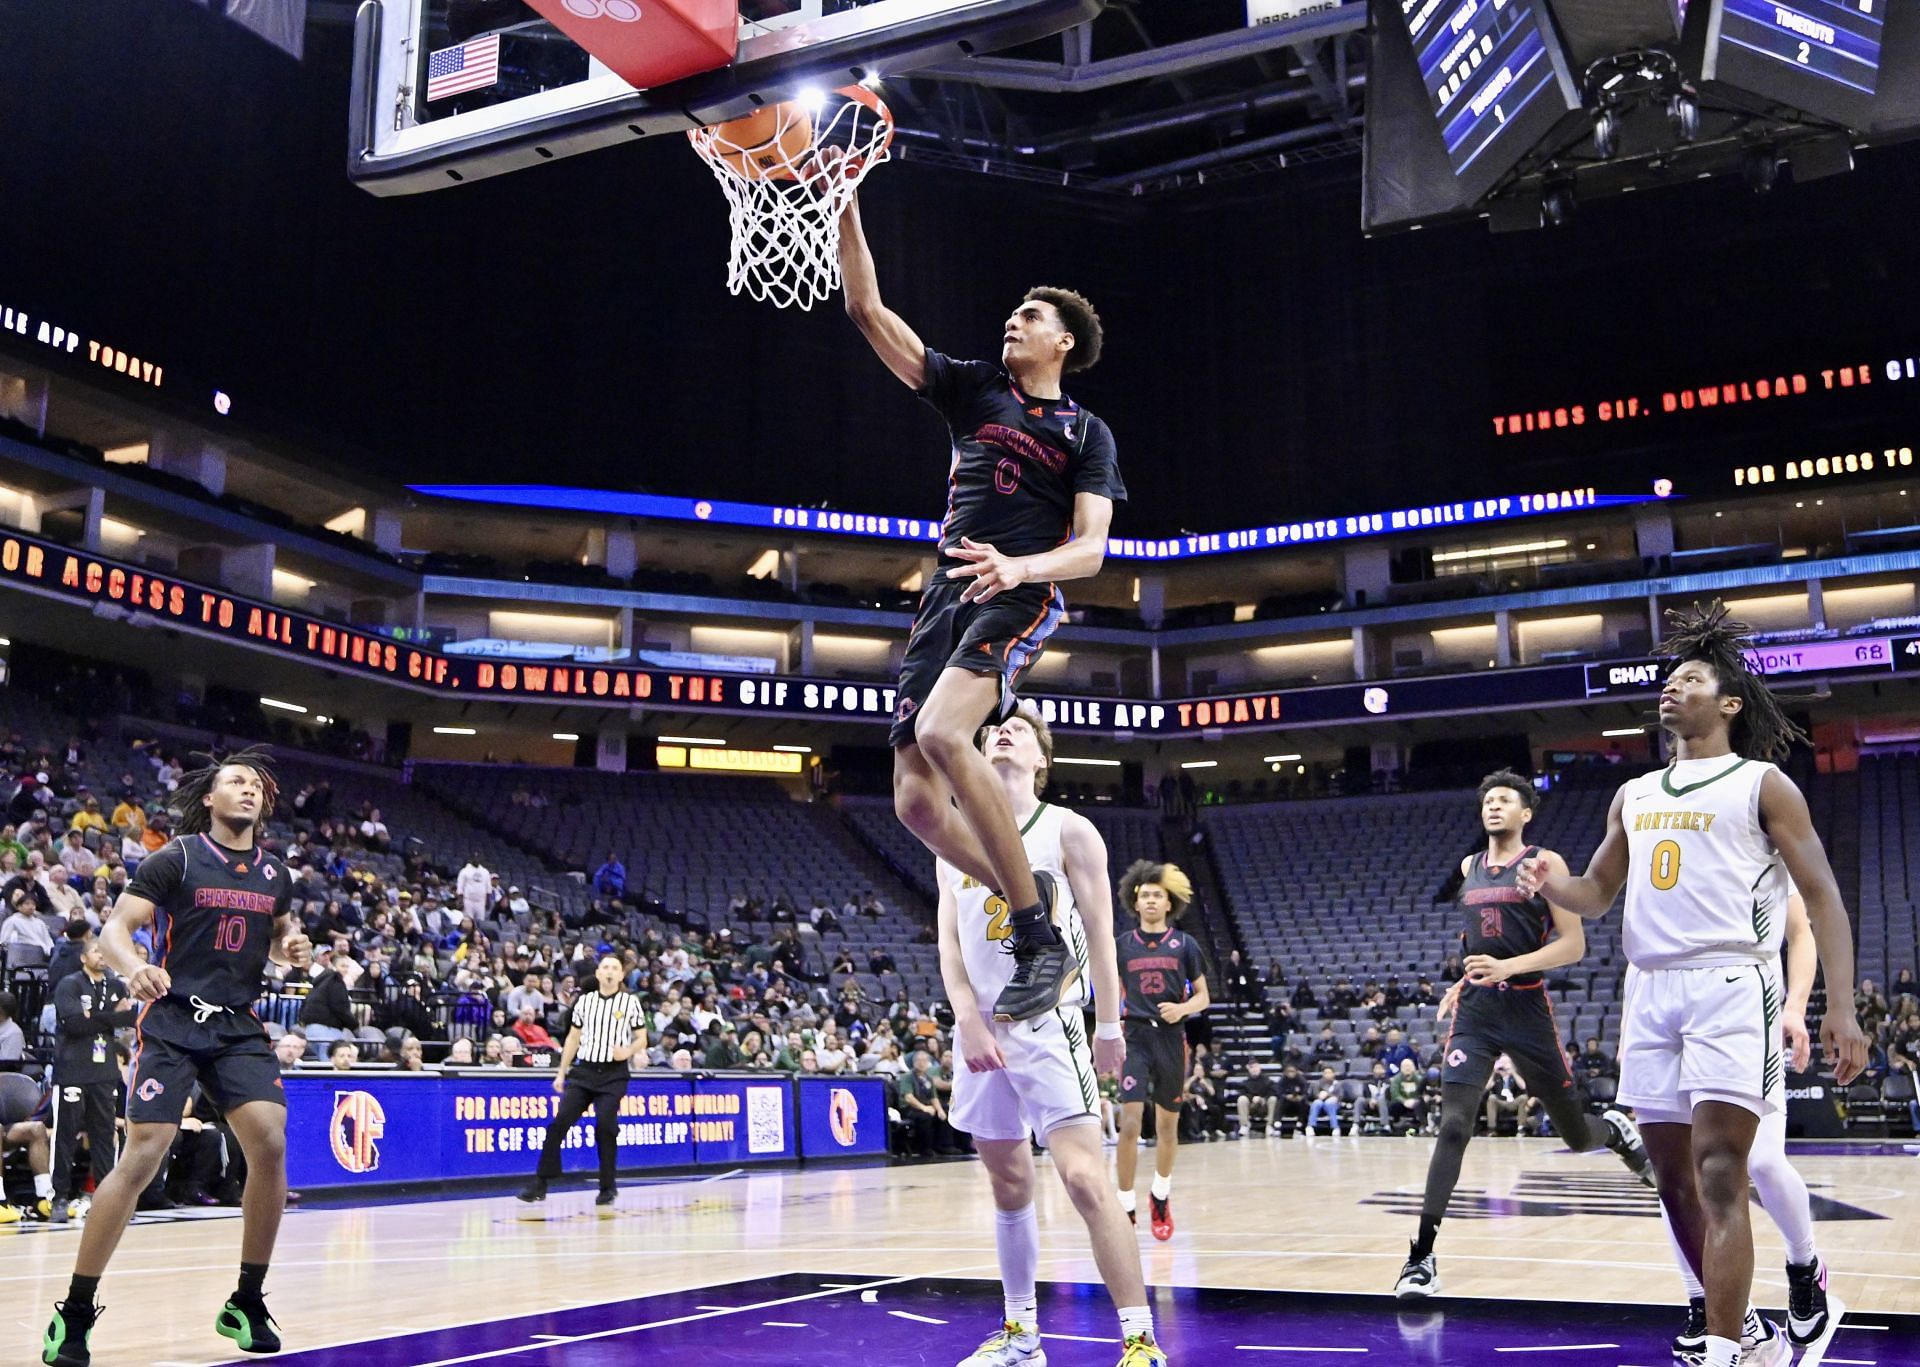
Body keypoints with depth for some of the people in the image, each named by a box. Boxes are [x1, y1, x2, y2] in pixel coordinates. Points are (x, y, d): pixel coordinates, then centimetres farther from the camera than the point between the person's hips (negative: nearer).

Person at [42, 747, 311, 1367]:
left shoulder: (274, 873, 10)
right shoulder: (174, 860, -5)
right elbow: (114, 930, -10)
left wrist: (292, 947, 2)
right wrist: (134, 968, -31)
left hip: (238, 1026, 4)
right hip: (172, 1020, -4)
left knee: (271, 1146, -10)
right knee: (141, 1158, -12)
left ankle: (246, 1304, 5)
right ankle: (74, 1315, 3)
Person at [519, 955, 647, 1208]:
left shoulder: (631, 1002, 2)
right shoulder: (584, 1000, 10)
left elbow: (641, 1039, 4)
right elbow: (573, 1038, 16)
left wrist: (628, 1051, -17)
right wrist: (562, 1072, 13)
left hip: (613, 1074, -3)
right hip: (583, 1071, 3)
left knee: (605, 1127, -11)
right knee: (559, 1123, -7)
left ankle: (608, 1187, 5)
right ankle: (539, 1186, -2)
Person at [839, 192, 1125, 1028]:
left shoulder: (1087, 432, 9)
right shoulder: (970, 389, 18)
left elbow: (1090, 549, -3)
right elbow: (867, 310, 13)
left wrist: (1019, 567, -23)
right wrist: (846, 209, 3)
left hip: (1019, 600, -5)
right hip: (945, 599, 5)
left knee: (941, 733, -32)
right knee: (917, 803, -4)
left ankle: (1038, 937, -23)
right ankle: (1034, 899, 16)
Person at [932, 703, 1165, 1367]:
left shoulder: (1069, 831, 0)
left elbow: (1099, 934, -2)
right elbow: (950, 943, 7)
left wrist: (1109, 1027, -7)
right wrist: (970, 1022, -6)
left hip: (1048, 1026, -5)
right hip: (981, 1029, 5)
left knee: (1084, 1176, -15)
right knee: (1009, 1186, 12)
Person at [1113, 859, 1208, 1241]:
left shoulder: (1185, 945, 2)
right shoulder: (1123, 945, 4)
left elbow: (1203, 997, 6)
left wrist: (1182, 1008, -14)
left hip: (1172, 1039, 1)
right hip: (1136, 1038, -1)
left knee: (1168, 1125, 11)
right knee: (1130, 1124, -12)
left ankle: (1160, 1195, 34)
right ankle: (1125, 1206, -2)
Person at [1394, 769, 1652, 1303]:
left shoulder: (1544, 863, -4)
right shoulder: (1469, 867, 11)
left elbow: (1574, 944, -10)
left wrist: (1507, 967, -20)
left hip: (1527, 1008, -3)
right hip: (1474, 1009, 3)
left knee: (1577, 1136, 11)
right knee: (1453, 1125, -14)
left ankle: (1616, 1128, 49)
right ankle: (1422, 1255, -13)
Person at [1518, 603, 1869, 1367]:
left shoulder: (1761, 783, 2)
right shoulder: (1634, 795, 19)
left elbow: (1822, 896, -2)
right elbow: (1597, 894, 23)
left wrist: (1841, 1006, -12)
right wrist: (1549, 884, -1)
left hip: (1731, 987, -6)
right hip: (1651, 993, 6)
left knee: (1719, 1173, -14)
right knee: (1675, 1179, 8)